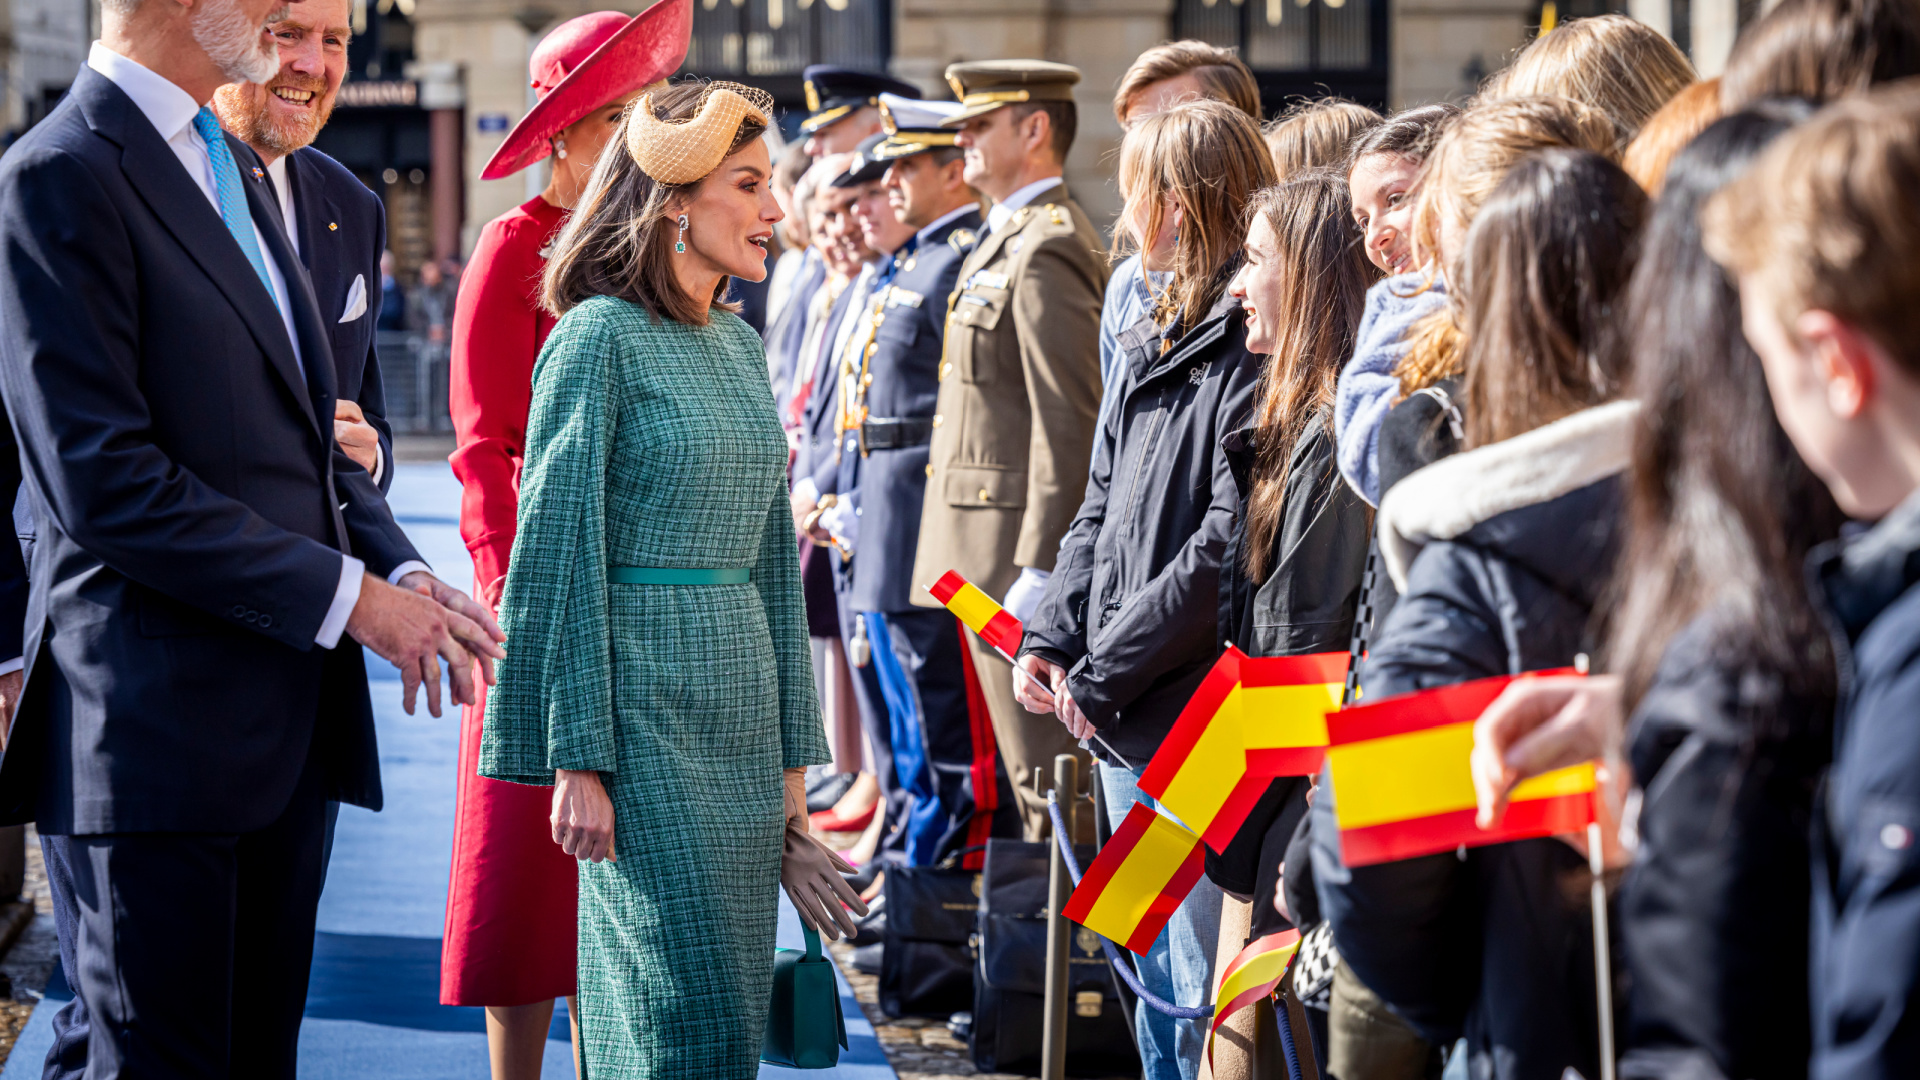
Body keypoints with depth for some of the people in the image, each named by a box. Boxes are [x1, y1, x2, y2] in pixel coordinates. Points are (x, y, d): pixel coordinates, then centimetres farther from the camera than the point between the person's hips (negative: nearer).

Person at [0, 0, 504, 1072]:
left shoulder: (237, 169, 17)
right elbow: (105, 481, -19)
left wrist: (399, 569, 3)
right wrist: (347, 597, -17)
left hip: (291, 717, 9)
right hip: (160, 719, -9)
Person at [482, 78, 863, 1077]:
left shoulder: (740, 346, 13)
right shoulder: (599, 338, -9)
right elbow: (559, 552, -11)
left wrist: (790, 758, 15)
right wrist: (576, 760, -14)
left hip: (741, 696, 7)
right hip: (642, 699, -7)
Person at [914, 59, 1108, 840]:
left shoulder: (1047, 250, -16)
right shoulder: (1008, 238, 17)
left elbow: (1069, 422, -20)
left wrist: (1038, 567, -22)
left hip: (1018, 539, -10)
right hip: (985, 545, 10)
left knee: (1042, 767, -6)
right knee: (1026, 755, 14)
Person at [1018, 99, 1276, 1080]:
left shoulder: (1253, 345, -15)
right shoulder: (1156, 338, 15)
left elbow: (1229, 543, -20)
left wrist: (1105, 673, -15)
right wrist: (1049, 637, 4)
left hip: (1200, 706, -9)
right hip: (1126, 719, 10)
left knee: (1203, 986, -5)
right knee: (1155, 987, 17)